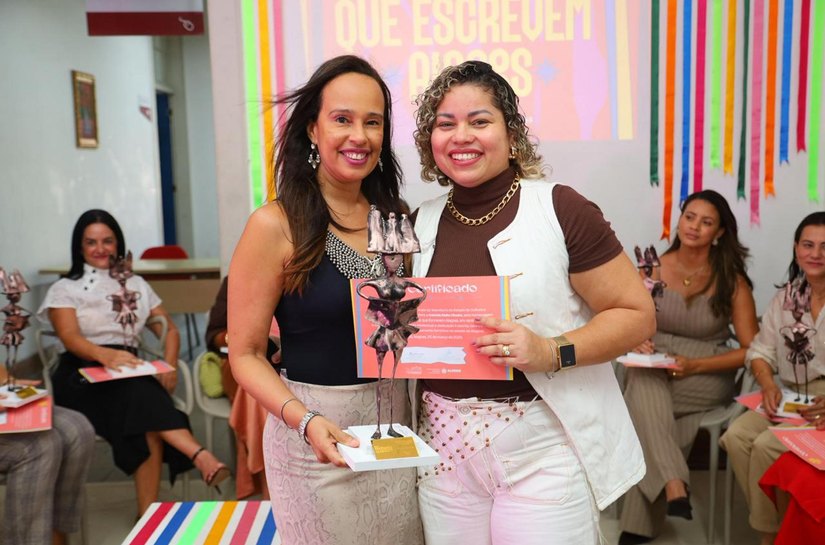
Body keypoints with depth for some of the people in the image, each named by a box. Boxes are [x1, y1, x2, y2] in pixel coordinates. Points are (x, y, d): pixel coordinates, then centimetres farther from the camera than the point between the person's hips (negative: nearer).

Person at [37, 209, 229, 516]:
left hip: (129, 375, 2)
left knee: (148, 427, -34)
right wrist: (105, 355, -32)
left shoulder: (135, 285, 21)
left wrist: (169, 366, -7)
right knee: (142, 394, -37)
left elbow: (170, 330, 17)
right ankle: (200, 457, -44)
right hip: (82, 378, -2)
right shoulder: (65, 290, 11)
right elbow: (70, 338, -8)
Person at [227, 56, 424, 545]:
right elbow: (246, 354, -10)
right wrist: (304, 421, -24)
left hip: (397, 422, 5)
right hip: (317, 434, -5)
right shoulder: (276, 225, -13)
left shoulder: (396, 216, 3)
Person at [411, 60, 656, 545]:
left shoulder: (559, 209, -10)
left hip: (544, 451, -4)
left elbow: (637, 314, -9)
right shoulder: (422, 224, 6)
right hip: (446, 450, 5)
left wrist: (551, 352, -22)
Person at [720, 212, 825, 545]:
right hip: (791, 398, 5)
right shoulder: (786, 297, 10)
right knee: (736, 436, -19)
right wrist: (768, 384, -11)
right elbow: (761, 350, 10)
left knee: (767, 446, -25)